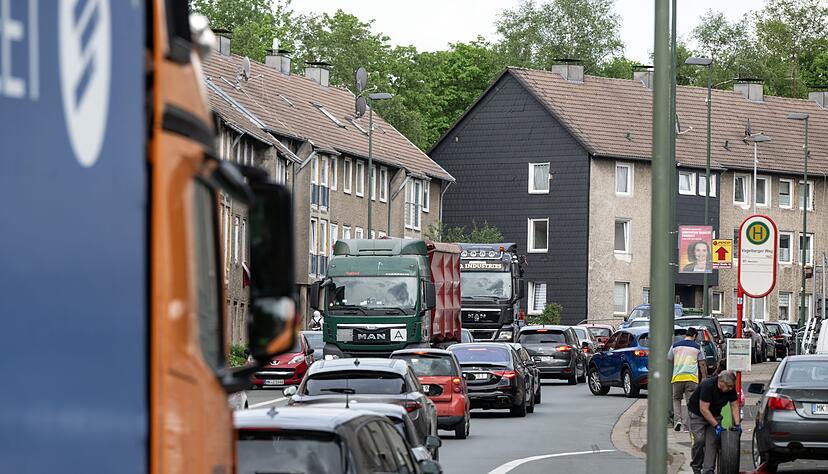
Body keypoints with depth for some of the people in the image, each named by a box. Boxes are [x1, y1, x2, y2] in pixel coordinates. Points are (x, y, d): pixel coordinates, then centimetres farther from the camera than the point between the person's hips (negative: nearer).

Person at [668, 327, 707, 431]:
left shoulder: (675, 345, 8)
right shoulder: (697, 347, 5)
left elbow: (669, 360, 17)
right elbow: (702, 364, 4)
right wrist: (705, 379, 9)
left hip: (677, 376, 1)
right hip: (692, 377, -1)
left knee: (676, 399, 17)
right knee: (690, 402, 3)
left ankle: (678, 419, -2)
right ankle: (688, 425, 1)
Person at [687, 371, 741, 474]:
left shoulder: (731, 388, -14)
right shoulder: (708, 386, -33)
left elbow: (734, 406, -5)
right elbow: (703, 409, -32)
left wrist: (737, 424, -15)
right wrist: (716, 426, -33)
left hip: (714, 415, 5)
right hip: (697, 414, -5)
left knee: (713, 441, -8)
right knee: (699, 440, -15)